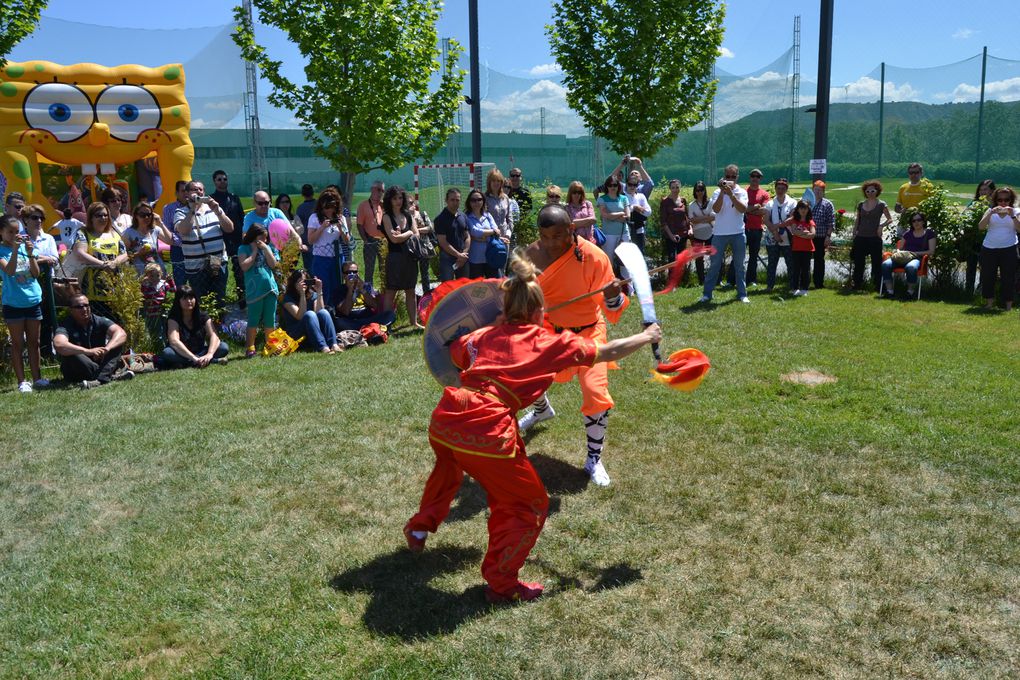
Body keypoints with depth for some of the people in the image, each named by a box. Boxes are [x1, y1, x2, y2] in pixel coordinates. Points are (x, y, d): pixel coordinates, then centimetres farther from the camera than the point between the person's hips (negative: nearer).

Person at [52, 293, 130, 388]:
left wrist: (107, 348, -37)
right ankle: (110, 375, -31)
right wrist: (88, 351, -45)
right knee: (69, 353, -32)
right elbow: (58, 345, -35)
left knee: (118, 342, -16)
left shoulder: (99, 321, -2)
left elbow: (121, 333, -18)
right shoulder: (66, 326, -12)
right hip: (76, 372, -3)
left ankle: (100, 378, -38)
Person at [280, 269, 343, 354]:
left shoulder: (312, 295, 8)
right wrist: (302, 294, -23)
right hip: (294, 334, -4)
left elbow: (319, 311, -11)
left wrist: (319, 292, -17)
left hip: (314, 333, 4)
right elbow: (300, 316, -20)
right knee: (310, 314, -30)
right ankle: (322, 347, -47)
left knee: (324, 312, -22)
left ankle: (334, 345, -39)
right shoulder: (288, 297, -5)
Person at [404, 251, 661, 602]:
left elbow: (455, 352, 36)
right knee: (530, 504, 17)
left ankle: (419, 527, 55)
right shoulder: (550, 343, 7)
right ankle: (501, 584, 25)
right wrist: (647, 337, 31)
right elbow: (609, 352, 15)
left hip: (443, 420, 6)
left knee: (449, 465, 42)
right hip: (487, 432, -6)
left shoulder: (484, 335, 18)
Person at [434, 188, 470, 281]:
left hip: (463, 258, 6)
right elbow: (443, 242, -12)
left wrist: (464, 254, -3)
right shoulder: (441, 218, -7)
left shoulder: (463, 217, 11)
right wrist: (459, 255, -11)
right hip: (447, 258, -6)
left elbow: (467, 237, 12)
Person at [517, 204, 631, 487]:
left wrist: (613, 297, -44)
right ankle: (542, 410, 58)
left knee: (596, 394, -19)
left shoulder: (594, 257, -25)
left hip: (587, 333, -4)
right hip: (549, 332, 4)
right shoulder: (533, 254, -14)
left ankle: (594, 460, 5)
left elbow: (612, 311, -22)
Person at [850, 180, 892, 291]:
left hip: (875, 237, -3)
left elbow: (890, 219, 4)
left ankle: (878, 285, 6)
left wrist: (881, 226, -13)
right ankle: (856, 284, 12)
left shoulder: (881, 205, 0)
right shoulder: (861, 204, 10)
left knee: (876, 262, 1)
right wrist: (854, 233, 11)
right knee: (858, 262, 5)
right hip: (861, 237, 3)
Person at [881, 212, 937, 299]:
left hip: (917, 258, -4)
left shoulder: (929, 233, 14)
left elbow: (931, 251, 5)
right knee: (886, 264, -30)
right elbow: (900, 248, 27)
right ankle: (889, 291, -30)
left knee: (911, 267, -44)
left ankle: (910, 291, -26)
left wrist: (917, 253, -9)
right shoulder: (907, 234, 26)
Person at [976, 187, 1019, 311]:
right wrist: (991, 213, -18)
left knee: (1008, 277, 0)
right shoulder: (990, 211, 7)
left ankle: (1008, 304, 7)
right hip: (989, 248, 1)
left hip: (1009, 249, -1)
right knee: (987, 276, 5)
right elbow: (980, 227, -8)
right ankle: (990, 302, 17)